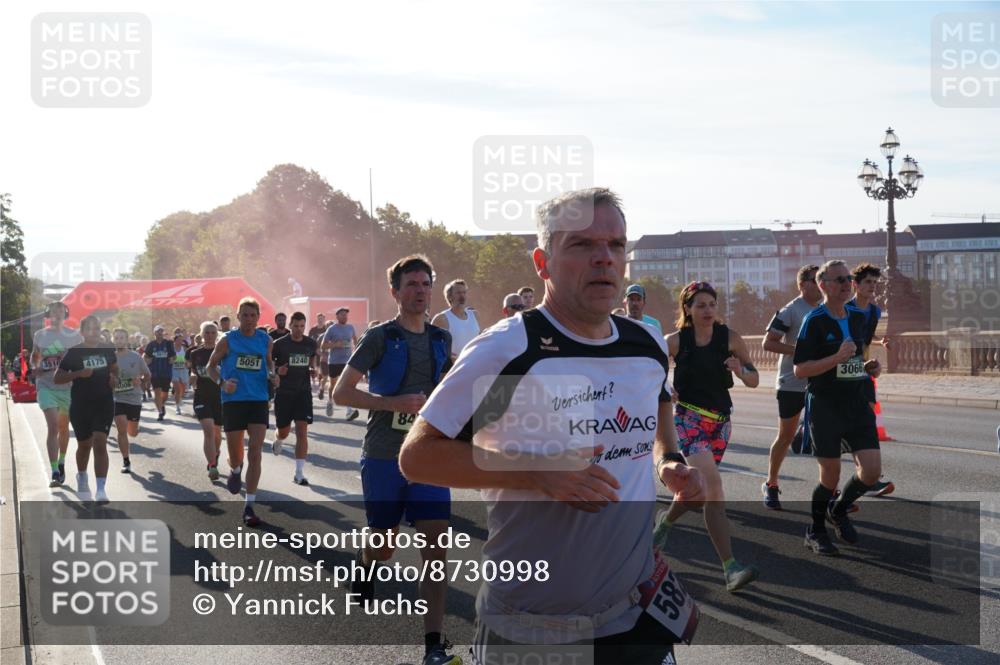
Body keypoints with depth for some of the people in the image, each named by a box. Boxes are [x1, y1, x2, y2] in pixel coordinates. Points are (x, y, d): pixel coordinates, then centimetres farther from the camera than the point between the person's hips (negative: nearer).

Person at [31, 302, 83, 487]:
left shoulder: (75, 336, -1)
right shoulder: (40, 335, 3)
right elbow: (34, 356, 17)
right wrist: (34, 368, -2)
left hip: (69, 387, 1)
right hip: (46, 386, -1)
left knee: (64, 428, 15)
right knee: (53, 427, -13)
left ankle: (61, 462, 36)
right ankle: (55, 472, -14)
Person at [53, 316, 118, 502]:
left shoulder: (108, 349, 3)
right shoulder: (74, 352, -6)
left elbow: (114, 368, 21)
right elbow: (57, 379, -5)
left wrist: (114, 379, -2)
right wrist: (78, 373, -20)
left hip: (104, 404, 1)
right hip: (80, 405, 0)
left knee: (100, 444, -12)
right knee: (84, 445, 14)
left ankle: (101, 489, -15)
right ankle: (82, 478, 43)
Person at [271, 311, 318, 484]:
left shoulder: (311, 343, 1)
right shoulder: (279, 344, -8)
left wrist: (313, 368, 4)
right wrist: (276, 370, -18)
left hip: (303, 392, 1)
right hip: (283, 392, -1)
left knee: (302, 431, -10)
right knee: (284, 431, 11)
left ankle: (299, 473, -8)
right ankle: (278, 440, 52)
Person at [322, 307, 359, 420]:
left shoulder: (350, 328, 5)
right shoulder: (331, 329, -7)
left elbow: (355, 338, 25)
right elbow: (323, 345, -6)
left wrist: (356, 349, 18)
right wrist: (335, 345, -20)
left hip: (347, 361, 2)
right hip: (334, 361, -2)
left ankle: (349, 410, -21)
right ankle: (330, 402, 41)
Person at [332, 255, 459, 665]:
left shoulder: (441, 339, 8)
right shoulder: (380, 338, -6)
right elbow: (341, 393, -9)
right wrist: (396, 403, -18)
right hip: (384, 457, -3)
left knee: (436, 548, -7)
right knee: (383, 547, 11)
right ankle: (364, 565, 49)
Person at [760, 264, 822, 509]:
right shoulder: (790, 311, -10)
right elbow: (768, 343, -14)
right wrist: (799, 350, -23)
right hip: (792, 384, -5)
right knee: (786, 436, 5)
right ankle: (771, 485, 22)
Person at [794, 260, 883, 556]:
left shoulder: (859, 317, 9)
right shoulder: (814, 321, -11)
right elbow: (800, 369, -15)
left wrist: (867, 367, 4)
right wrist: (838, 358, -24)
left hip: (857, 404, 6)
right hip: (824, 407, -6)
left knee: (872, 470, -4)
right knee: (831, 476, 1)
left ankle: (838, 511, 24)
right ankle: (815, 532, 24)